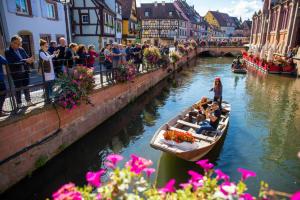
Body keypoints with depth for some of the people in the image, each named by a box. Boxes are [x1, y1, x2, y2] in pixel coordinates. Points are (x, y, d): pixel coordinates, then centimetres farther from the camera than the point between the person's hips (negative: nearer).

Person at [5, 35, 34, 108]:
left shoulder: (21, 50, 6)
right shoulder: (8, 52, -9)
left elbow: (27, 58, 7)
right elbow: (12, 63, -21)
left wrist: (30, 60, -19)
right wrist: (25, 61, -27)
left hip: (25, 72, 4)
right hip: (16, 74, -4)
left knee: (26, 87, 14)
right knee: (18, 89, 7)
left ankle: (28, 101, 26)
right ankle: (19, 104, 18)